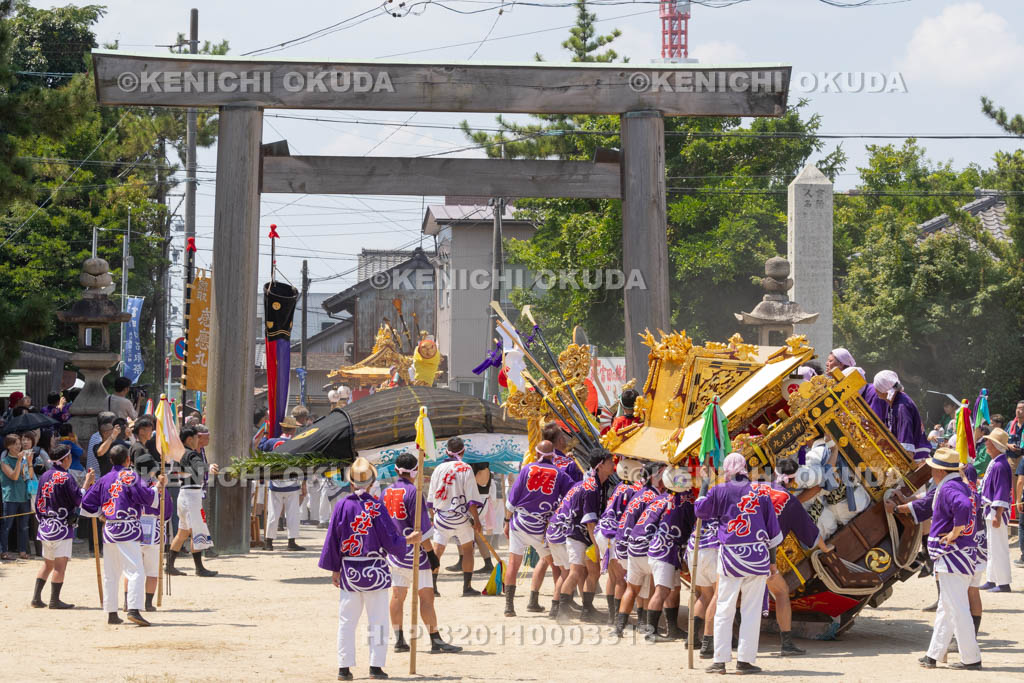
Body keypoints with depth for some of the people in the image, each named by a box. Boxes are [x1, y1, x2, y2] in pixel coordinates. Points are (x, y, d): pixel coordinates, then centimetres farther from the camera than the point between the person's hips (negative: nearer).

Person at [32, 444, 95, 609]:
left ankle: (36, 597, 12)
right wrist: (88, 482, -6)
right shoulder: (66, 478, -13)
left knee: (48, 563, 16)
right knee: (60, 564, -4)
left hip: (45, 526, 8)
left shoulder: (44, 476, 9)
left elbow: (38, 502, 13)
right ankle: (54, 600, -5)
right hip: (62, 526, -8)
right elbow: (79, 500, -15)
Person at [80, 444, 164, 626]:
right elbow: (146, 497, -14)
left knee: (110, 574, 13)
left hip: (109, 529, 6)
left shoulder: (104, 480, 11)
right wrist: (157, 488, 2)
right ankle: (134, 609, -23)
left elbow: (86, 505, 11)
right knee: (136, 571, -10)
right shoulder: (130, 476, -5)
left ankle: (111, 613, 16)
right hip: (127, 529, -6)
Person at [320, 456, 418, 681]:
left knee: (347, 620, 8)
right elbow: (391, 541, -9)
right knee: (377, 620, 6)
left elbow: (332, 540, 0)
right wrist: (410, 539, 10)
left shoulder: (342, 506, -4)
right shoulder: (377, 507, -9)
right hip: (375, 570, -2)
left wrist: (334, 569, 10)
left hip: (349, 572, 2)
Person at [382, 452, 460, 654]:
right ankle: (435, 640, -7)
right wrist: (430, 552, -12)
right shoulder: (413, 492, -14)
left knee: (398, 595, 10)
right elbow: (420, 527, -17)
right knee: (426, 594, -5)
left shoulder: (386, 493, 8)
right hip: (414, 552, -7)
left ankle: (399, 640, 12)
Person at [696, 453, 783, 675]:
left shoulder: (720, 491, -1)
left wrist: (704, 483, 23)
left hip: (730, 556, -1)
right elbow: (772, 530, 7)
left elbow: (700, 509, 14)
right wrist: (772, 560, 15)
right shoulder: (760, 492, 4)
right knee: (751, 610, 4)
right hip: (758, 556, 1)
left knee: (724, 608, 5)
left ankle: (720, 660, 2)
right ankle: (745, 659, 2)